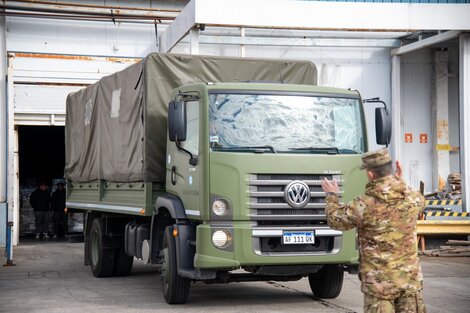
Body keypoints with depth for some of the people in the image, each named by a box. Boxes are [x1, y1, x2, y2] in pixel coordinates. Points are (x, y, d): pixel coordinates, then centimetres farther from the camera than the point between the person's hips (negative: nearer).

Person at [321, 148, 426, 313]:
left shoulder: (365, 205, -16)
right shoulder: (413, 198, -4)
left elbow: (336, 219, 1)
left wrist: (332, 196, 18)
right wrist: (400, 181, 31)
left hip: (379, 280, -4)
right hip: (410, 277, 4)